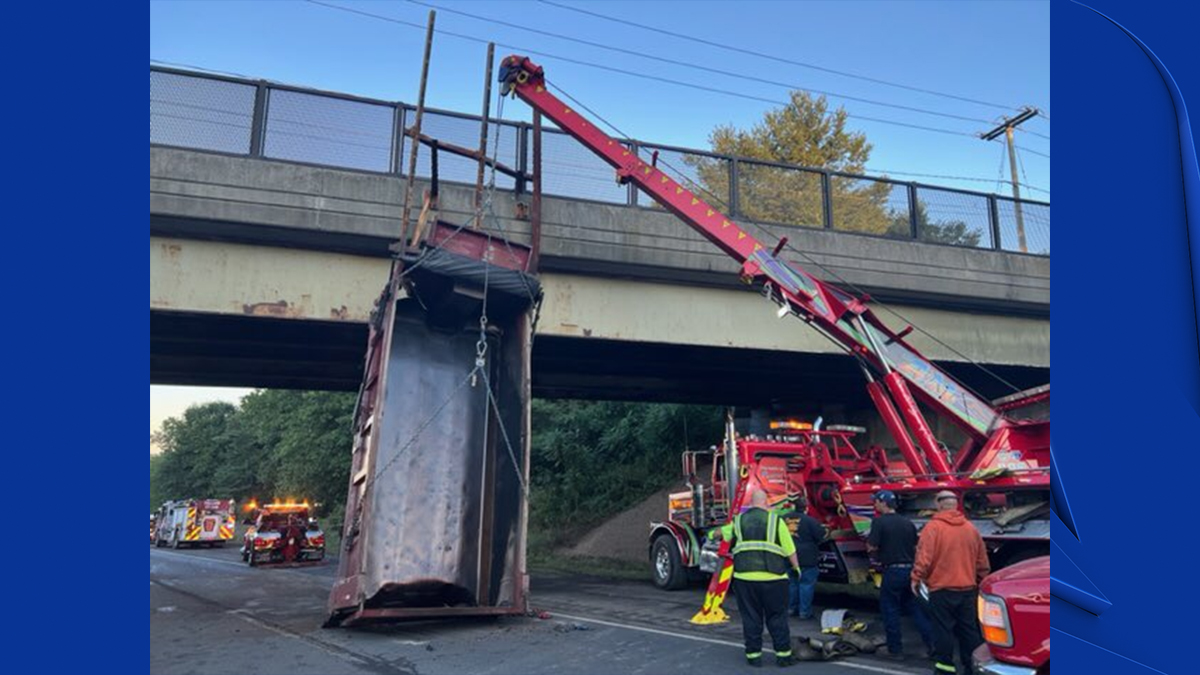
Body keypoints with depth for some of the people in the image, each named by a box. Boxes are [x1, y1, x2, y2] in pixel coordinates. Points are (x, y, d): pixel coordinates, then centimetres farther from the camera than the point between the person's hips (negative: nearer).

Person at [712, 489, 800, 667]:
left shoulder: (739, 521, 11)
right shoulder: (775, 520, 1)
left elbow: (721, 532, 30)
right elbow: (789, 550, 1)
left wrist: (712, 535, 52)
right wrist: (796, 567, 17)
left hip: (744, 576, 2)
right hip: (772, 577, -2)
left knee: (751, 618, 11)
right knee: (777, 617, 9)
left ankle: (753, 655, 15)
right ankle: (783, 654, 13)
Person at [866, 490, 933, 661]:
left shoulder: (879, 522, -11)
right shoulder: (908, 523, 9)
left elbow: (871, 547, -15)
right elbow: (916, 548, 12)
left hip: (892, 571, -6)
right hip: (910, 570, 6)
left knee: (890, 611, 5)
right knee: (916, 608, 14)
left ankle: (895, 649, 9)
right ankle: (932, 644, 12)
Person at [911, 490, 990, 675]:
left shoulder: (934, 527, -11)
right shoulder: (970, 528, 6)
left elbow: (924, 557, -17)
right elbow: (982, 562, 13)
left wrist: (917, 578, -5)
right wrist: (980, 582, 26)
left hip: (941, 590, -5)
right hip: (968, 589, 5)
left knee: (943, 630, 2)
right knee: (969, 630, 13)